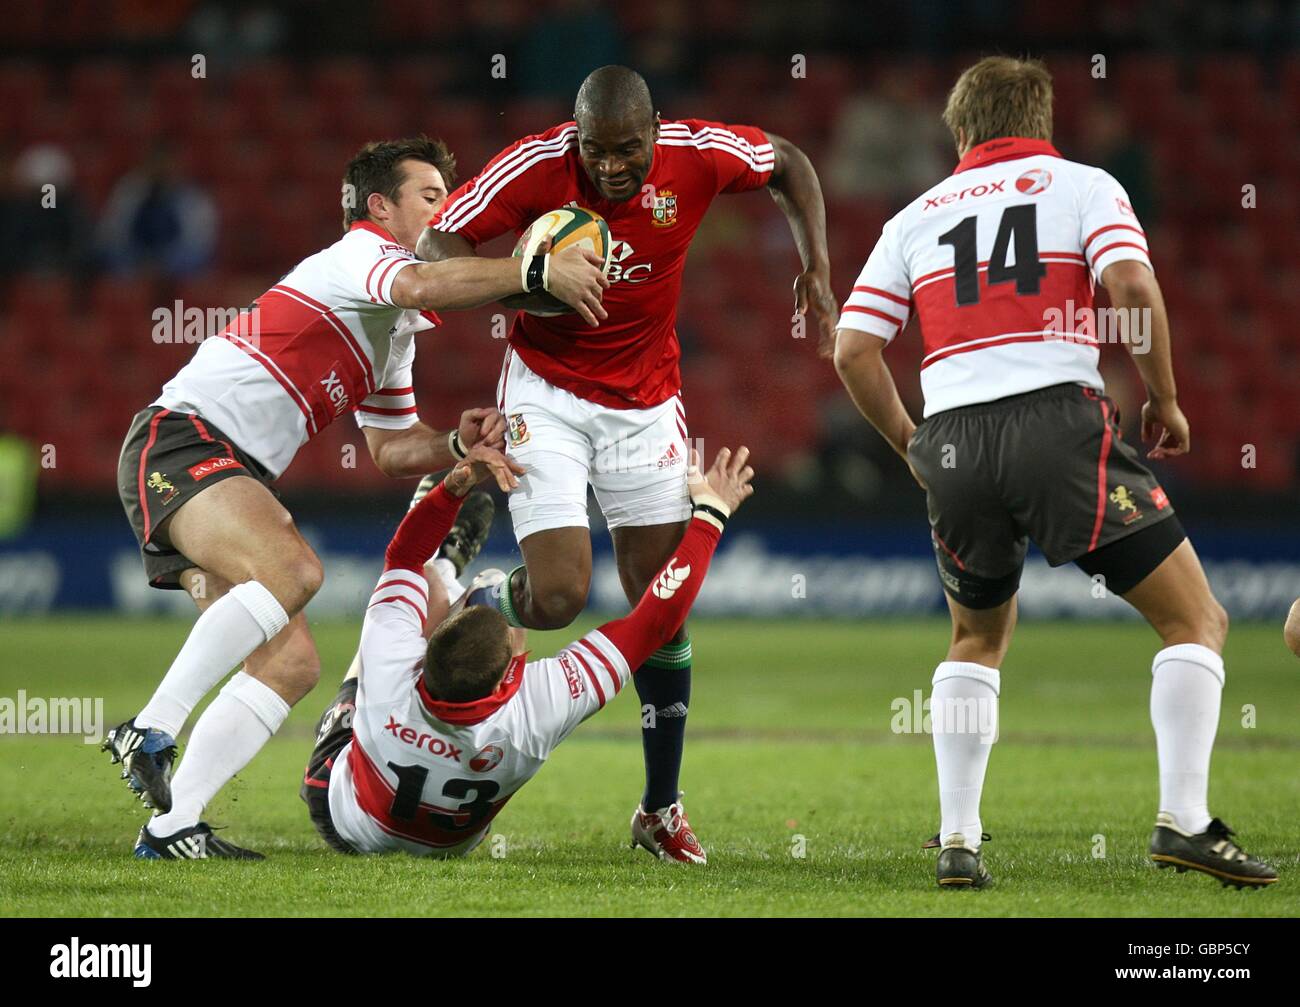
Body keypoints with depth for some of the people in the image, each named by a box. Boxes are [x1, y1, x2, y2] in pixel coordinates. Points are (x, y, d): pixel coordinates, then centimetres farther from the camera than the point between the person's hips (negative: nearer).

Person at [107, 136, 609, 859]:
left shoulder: (395, 332, 25)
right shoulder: (357, 255, -6)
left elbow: (392, 449, 29)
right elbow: (422, 287, -29)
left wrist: (458, 444, 8)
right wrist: (537, 271, -31)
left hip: (235, 477, 10)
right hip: (182, 441, -10)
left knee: (293, 664, -1)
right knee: (293, 570, -34)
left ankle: (172, 827, -5)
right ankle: (151, 732, -31)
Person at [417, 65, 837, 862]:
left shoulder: (697, 155, -15)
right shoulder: (535, 166, -22)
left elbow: (789, 166, 6)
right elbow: (436, 250, -18)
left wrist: (818, 269, -5)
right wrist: (532, 287, -33)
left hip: (645, 400, 3)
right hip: (547, 394, -3)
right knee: (557, 600, -17)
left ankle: (662, 809, 16)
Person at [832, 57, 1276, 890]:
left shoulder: (916, 218, 20)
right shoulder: (1083, 186, 11)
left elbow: (854, 351, 11)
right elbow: (1131, 286, -8)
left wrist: (911, 444, 24)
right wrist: (1165, 402, 4)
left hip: (952, 443, 4)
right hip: (1060, 422, -4)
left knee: (979, 639, 27)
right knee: (1196, 619, 6)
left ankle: (958, 841, 15)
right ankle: (1183, 820, -8)